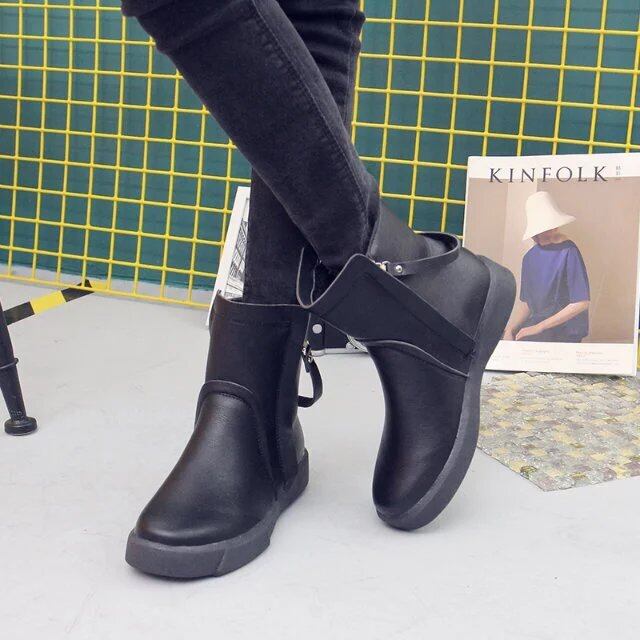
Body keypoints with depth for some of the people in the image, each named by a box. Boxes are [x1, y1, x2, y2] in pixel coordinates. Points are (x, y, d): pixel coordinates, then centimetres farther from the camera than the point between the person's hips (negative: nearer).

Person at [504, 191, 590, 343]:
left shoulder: (568, 252, -13)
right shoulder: (530, 257, 10)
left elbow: (582, 303, -16)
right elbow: (525, 303, 12)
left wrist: (539, 327, -17)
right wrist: (509, 329, -7)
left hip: (565, 333, -6)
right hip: (537, 323, 7)